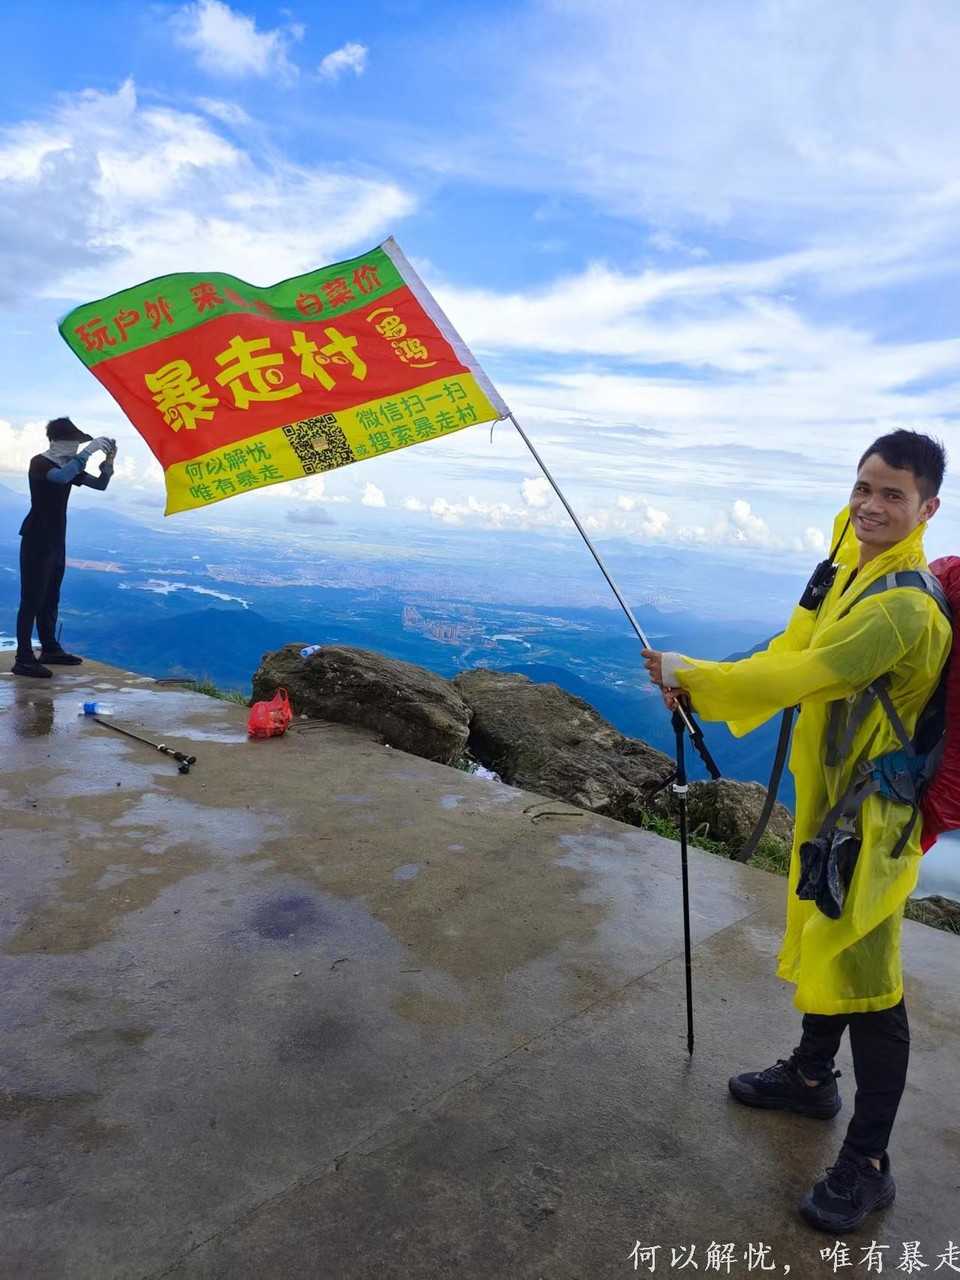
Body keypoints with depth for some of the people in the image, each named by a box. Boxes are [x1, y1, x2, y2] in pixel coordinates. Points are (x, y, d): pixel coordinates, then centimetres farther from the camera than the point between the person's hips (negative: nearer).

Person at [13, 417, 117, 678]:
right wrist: (89, 450, -35)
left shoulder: (68, 465, 11)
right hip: (36, 542, -8)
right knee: (31, 600, -9)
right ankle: (24, 659, -8)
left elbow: (100, 484, 12)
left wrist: (108, 460, -6)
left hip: (56, 542, 8)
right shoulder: (40, 463, -13)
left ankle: (50, 649, 25)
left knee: (50, 599, 15)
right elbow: (61, 477, -35)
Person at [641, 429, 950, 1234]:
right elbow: (791, 656, 1)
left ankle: (868, 1165, 20)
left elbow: (793, 677, -28)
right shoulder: (852, 572, 5)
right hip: (829, 794, 9)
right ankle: (812, 1077, 46)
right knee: (819, 943, 23)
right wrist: (699, 688, -14)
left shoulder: (904, 606, -26)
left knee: (866, 977, 1)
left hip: (872, 815, -9)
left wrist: (689, 676, -17)